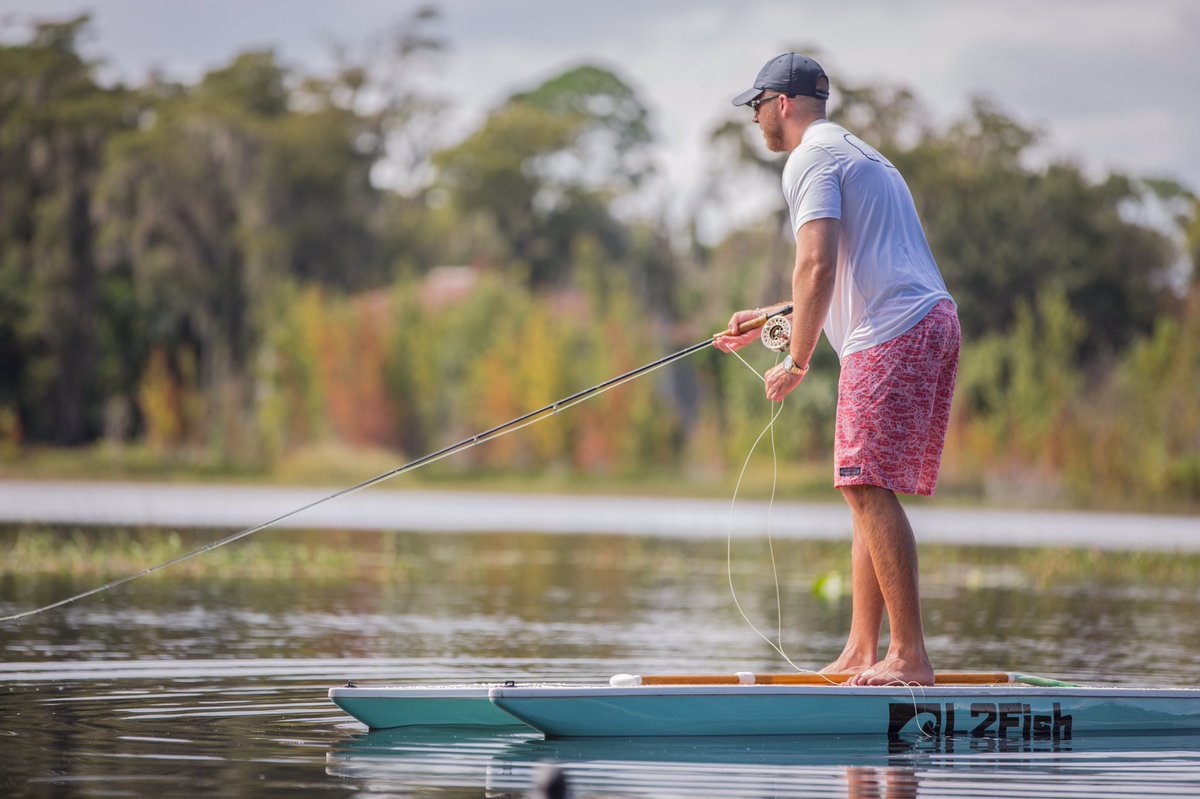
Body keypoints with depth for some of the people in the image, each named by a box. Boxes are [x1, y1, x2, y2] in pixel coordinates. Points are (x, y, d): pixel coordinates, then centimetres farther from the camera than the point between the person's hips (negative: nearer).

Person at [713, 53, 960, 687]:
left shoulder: (811, 159, -3)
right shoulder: (857, 154, 29)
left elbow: (818, 266, -17)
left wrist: (796, 362, -11)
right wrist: (766, 321, 39)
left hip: (893, 332, -10)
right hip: (932, 323, 10)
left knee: (868, 488, -13)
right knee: (867, 491, 10)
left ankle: (909, 655, -18)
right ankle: (861, 653, 8)